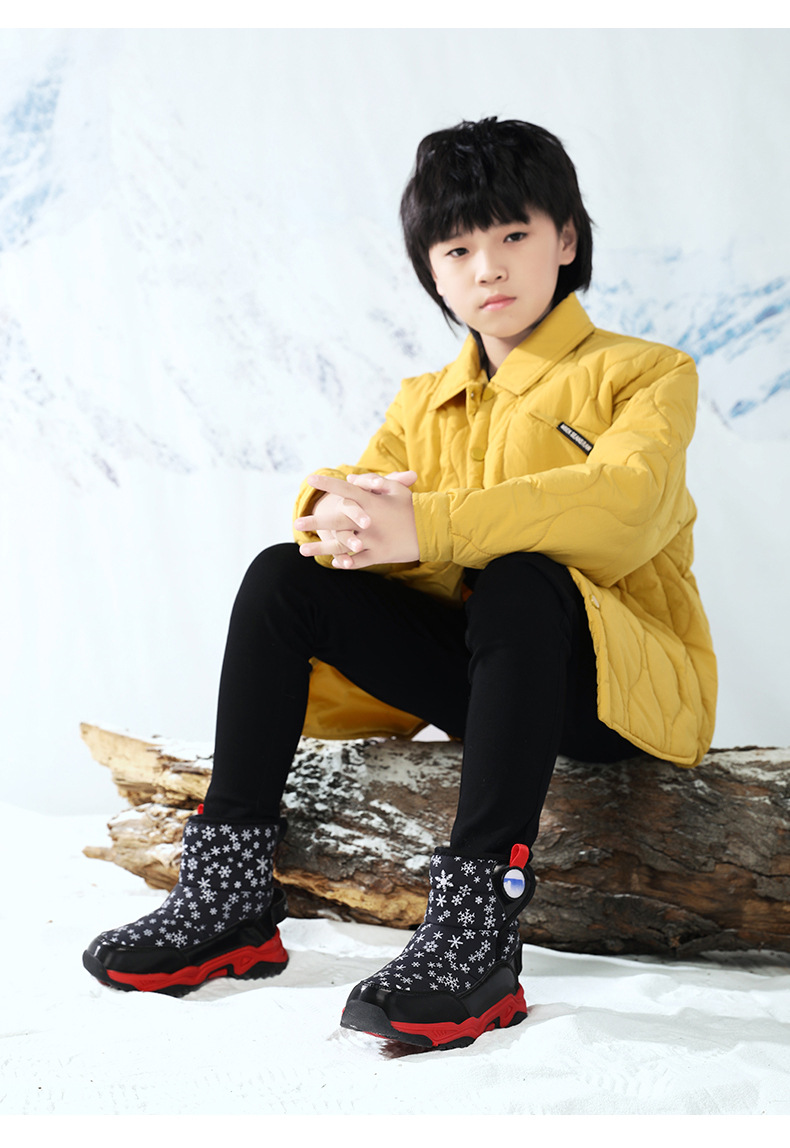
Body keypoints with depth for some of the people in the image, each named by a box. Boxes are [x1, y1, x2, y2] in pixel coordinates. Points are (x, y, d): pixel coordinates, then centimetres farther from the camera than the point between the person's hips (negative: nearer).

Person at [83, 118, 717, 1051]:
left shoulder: (644, 373, -2)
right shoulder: (425, 402, 17)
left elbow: (626, 506, -24)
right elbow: (350, 486, 1)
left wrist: (426, 525, -35)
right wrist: (335, 507, -27)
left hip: (628, 687, -5)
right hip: (474, 675, 5)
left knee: (521, 582, -36)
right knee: (283, 578, -10)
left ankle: (475, 932, -39)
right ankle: (228, 893, -12)